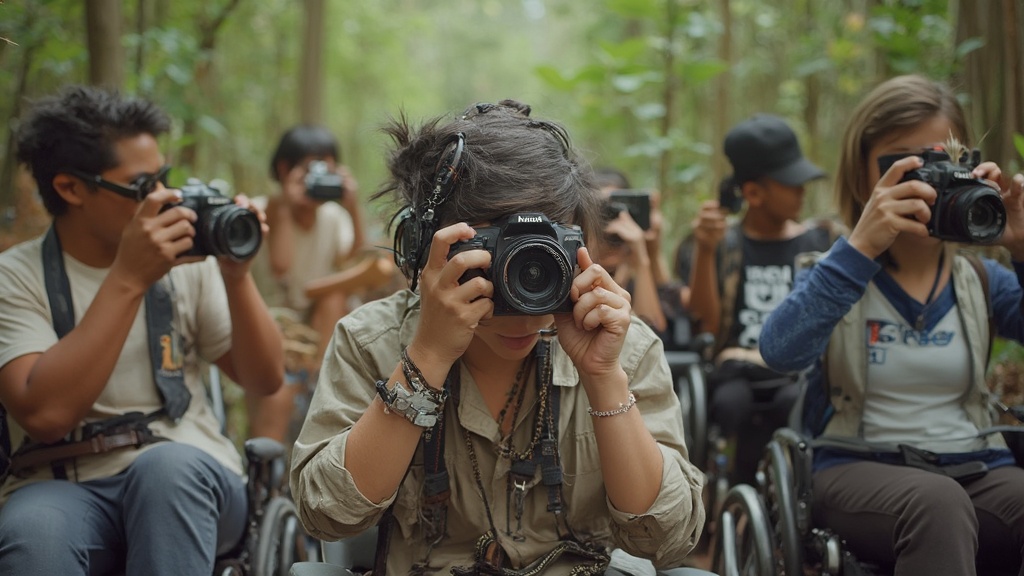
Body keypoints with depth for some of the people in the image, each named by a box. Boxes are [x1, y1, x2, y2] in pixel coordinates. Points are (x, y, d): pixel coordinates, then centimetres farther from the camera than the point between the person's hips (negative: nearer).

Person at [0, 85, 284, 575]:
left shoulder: (184, 260, 8)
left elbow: (264, 380, 9)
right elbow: (44, 413, -18)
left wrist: (236, 275, -6)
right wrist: (127, 280, -20)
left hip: (188, 479, 3)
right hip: (65, 490, -2)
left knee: (166, 465, -33)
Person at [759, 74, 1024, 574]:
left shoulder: (980, 281, 14)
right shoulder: (840, 273, 5)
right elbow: (780, 353, -18)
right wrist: (860, 248, -26)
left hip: (974, 470, 3)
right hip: (858, 470, -3)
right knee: (937, 502, -38)